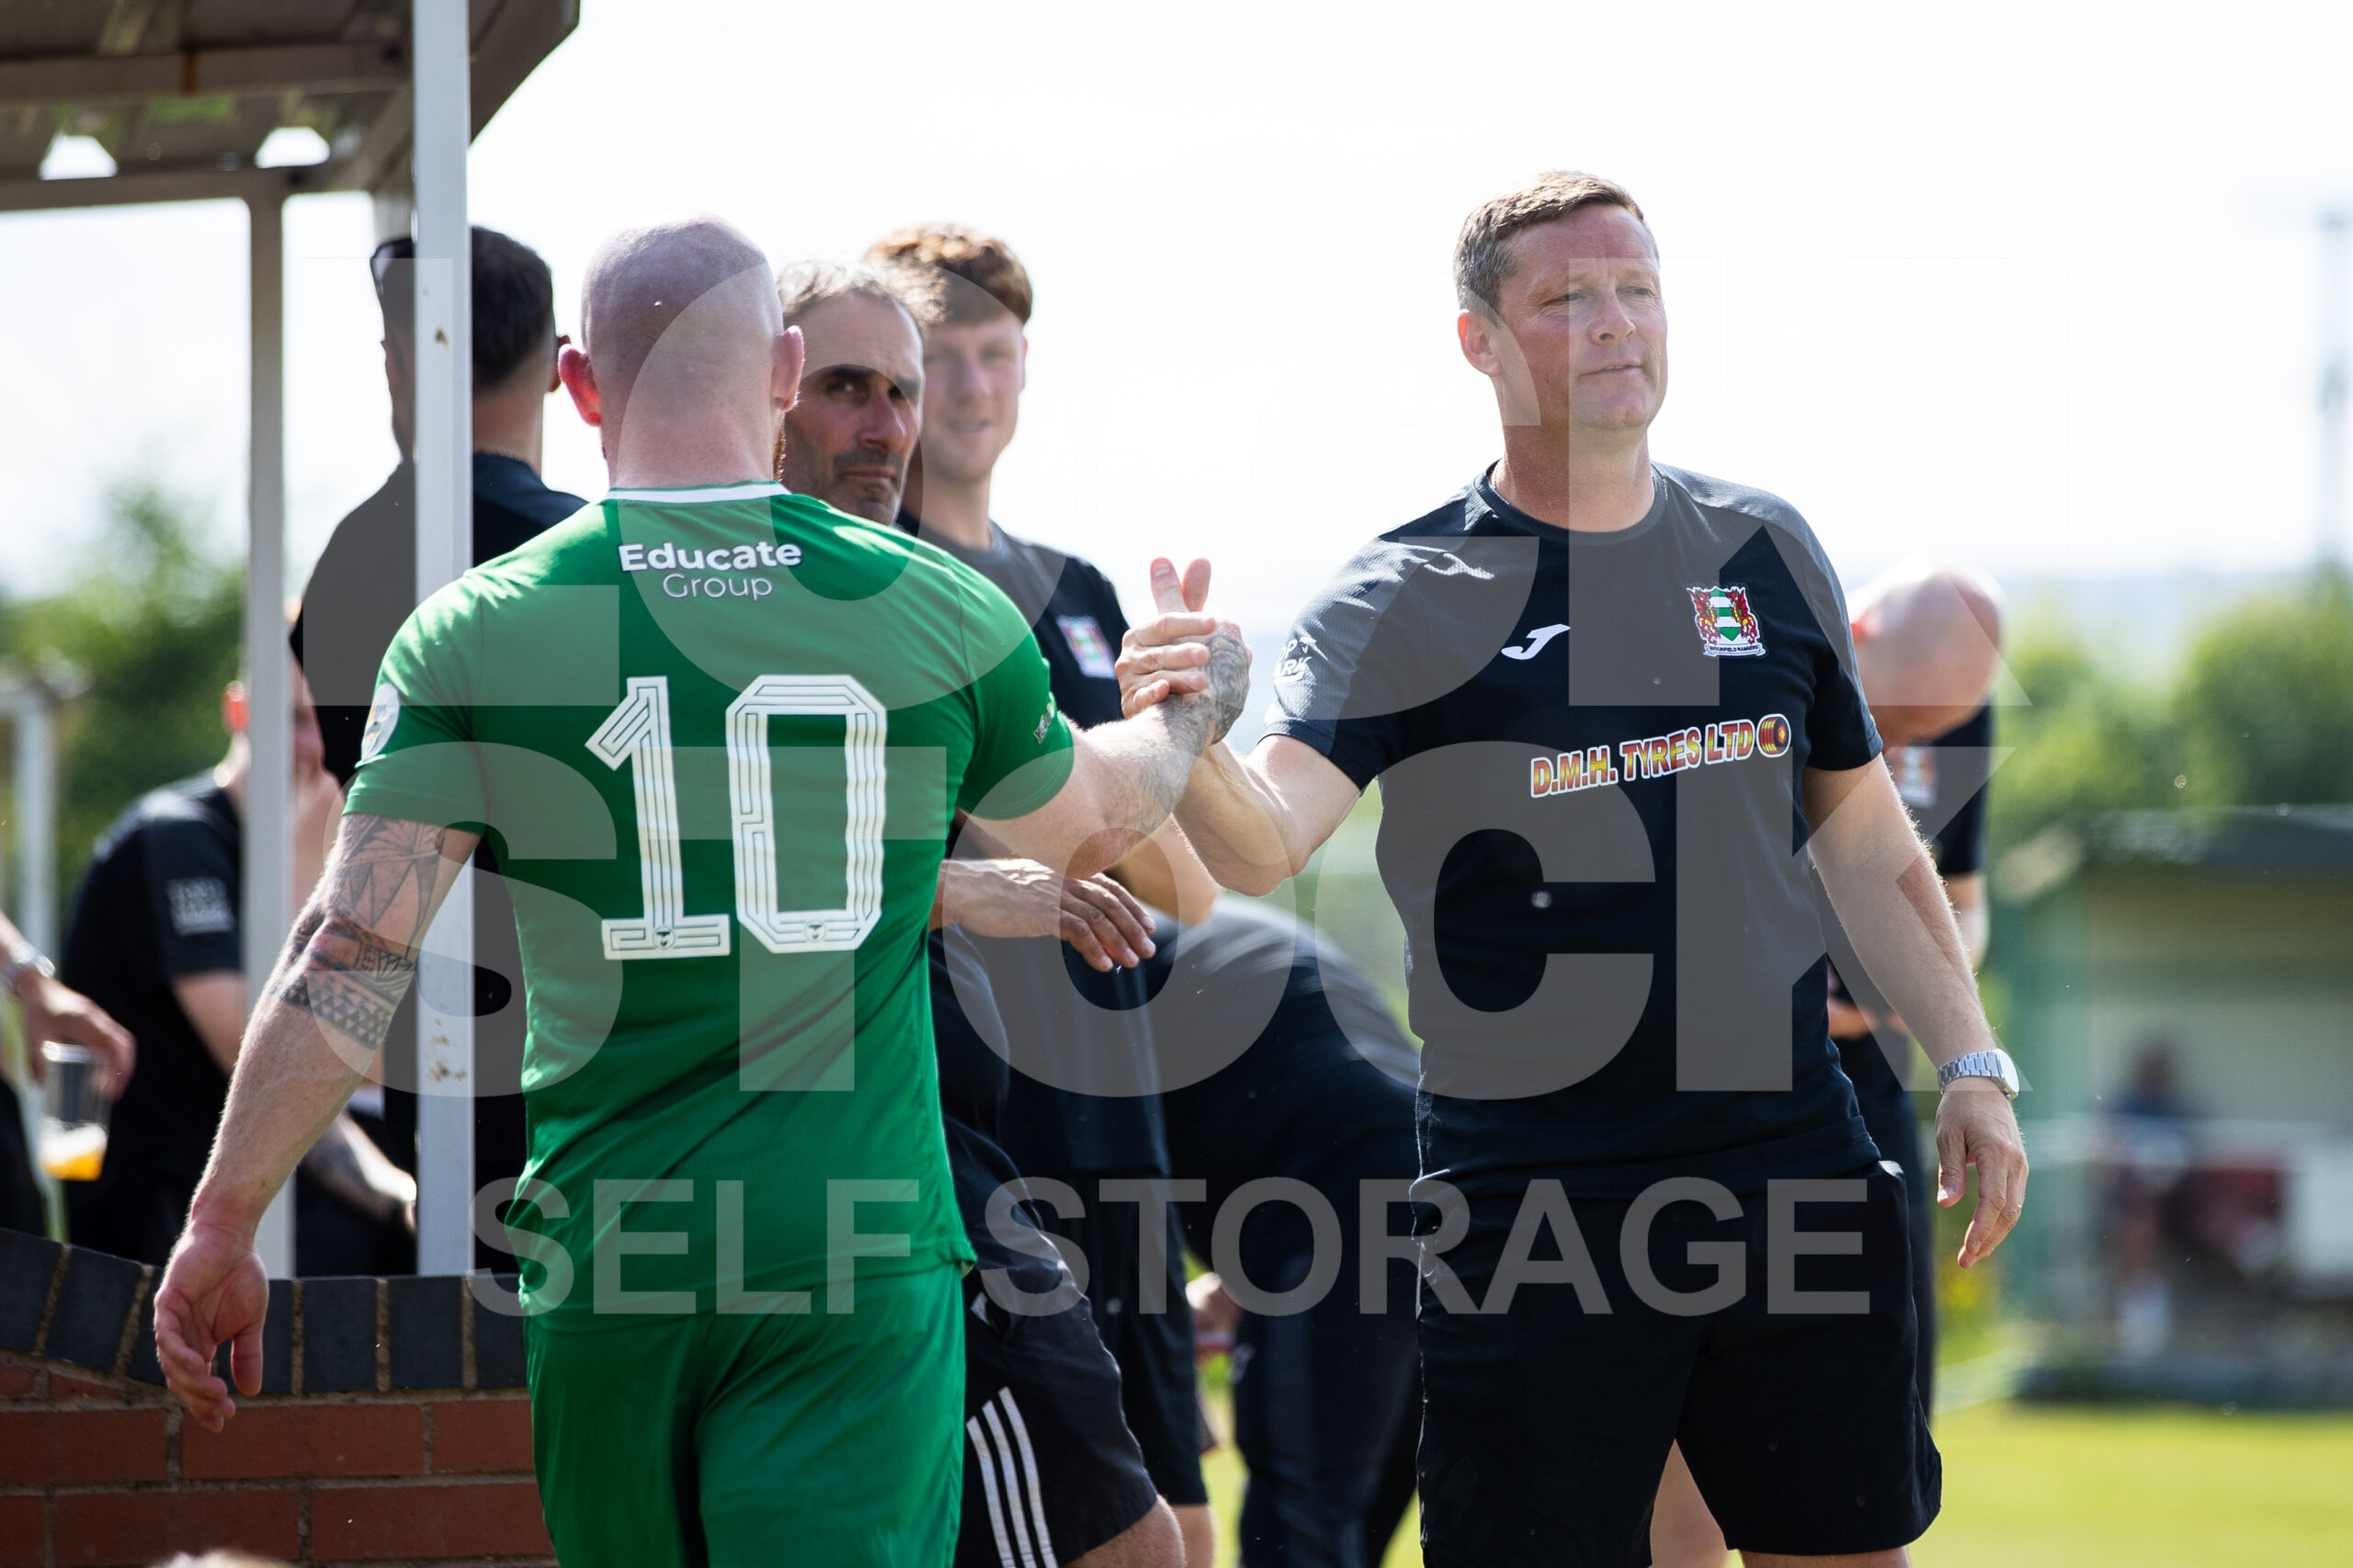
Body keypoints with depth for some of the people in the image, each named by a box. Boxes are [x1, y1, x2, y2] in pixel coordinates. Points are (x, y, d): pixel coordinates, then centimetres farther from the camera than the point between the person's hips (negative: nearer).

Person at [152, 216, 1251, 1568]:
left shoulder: (480, 634, -2)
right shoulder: (938, 612, 1)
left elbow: (350, 961, -7)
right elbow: (1087, 826, 22)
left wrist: (223, 1227, -1)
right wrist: (1195, 711, 43)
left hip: (602, 1253, 1)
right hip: (858, 1263, -1)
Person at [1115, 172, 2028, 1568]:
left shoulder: (1764, 551, 9)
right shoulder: (1409, 600, -5)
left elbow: (1863, 833, 19)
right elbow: (1263, 843, -20)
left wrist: (1972, 1063, 12)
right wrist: (1189, 743, -41)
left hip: (1794, 1165, 4)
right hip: (1529, 1186, -4)